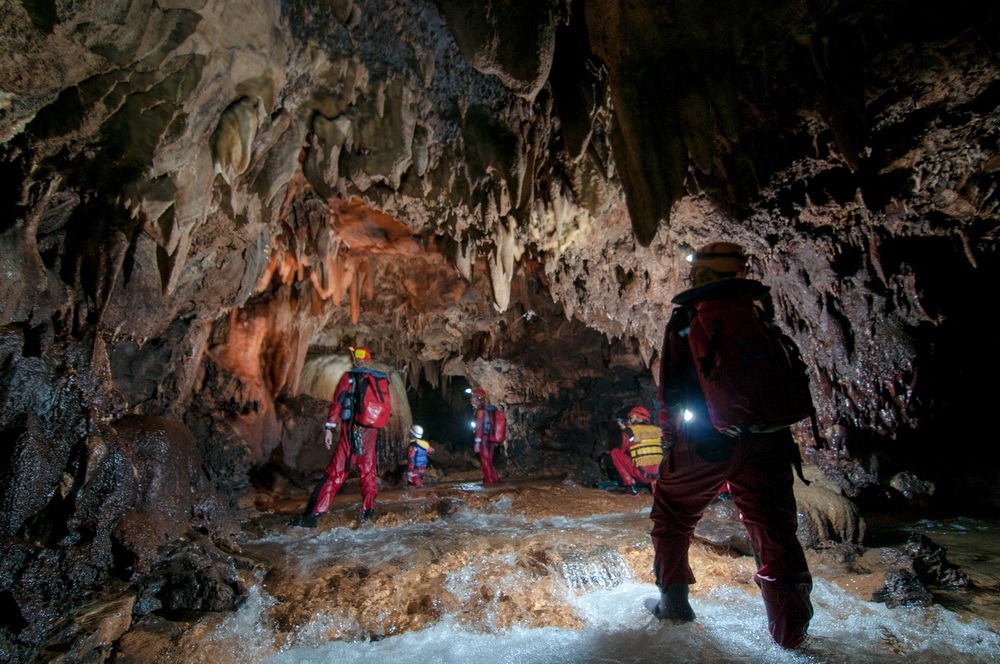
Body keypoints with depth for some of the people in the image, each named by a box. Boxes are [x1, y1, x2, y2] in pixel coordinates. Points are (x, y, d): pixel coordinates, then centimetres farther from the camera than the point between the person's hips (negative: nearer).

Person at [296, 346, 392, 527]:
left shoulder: (349, 376, 1)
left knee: (335, 473, -1)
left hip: (350, 431, -3)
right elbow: (388, 408, 13)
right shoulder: (380, 379, 11)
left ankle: (314, 514, -3)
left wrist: (329, 428, -6)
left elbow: (337, 402, -6)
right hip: (371, 433, 3)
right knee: (369, 472, 13)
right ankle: (368, 511, 9)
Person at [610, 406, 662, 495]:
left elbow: (622, 450, 8)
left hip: (641, 474, -5)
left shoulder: (629, 431, -3)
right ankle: (654, 482, 13)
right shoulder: (656, 429, 10)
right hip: (657, 474, 5)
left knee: (615, 452, 8)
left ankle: (631, 486, 2)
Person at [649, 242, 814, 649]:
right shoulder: (758, 313, 9)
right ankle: (790, 632, 18)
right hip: (765, 443, 3)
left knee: (671, 516, 17)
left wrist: (670, 439, 5)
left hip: (704, 443, -2)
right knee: (774, 533, 12)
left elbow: (671, 390, -3)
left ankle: (673, 602, 25)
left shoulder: (684, 320, -1)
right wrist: (780, 437, 20)